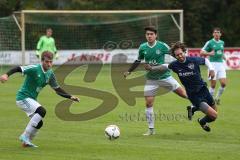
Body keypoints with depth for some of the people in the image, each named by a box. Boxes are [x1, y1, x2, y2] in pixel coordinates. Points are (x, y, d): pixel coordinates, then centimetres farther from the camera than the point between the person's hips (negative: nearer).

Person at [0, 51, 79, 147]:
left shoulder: (50, 74, 4)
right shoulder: (34, 69, -19)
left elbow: (58, 90, 11)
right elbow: (18, 69, -30)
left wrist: (70, 97, 3)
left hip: (31, 100, 8)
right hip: (23, 97, -8)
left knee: (39, 123, 11)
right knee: (41, 111, -26)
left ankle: (26, 141, 29)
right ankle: (25, 136, -20)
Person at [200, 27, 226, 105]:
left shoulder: (222, 43, 13)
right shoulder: (209, 42, -3)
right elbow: (202, 52, -5)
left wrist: (223, 56, 13)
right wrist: (209, 53, -22)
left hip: (221, 63, 4)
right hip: (213, 64, -4)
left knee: (223, 83, -7)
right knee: (213, 84, -5)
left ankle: (217, 98, 14)